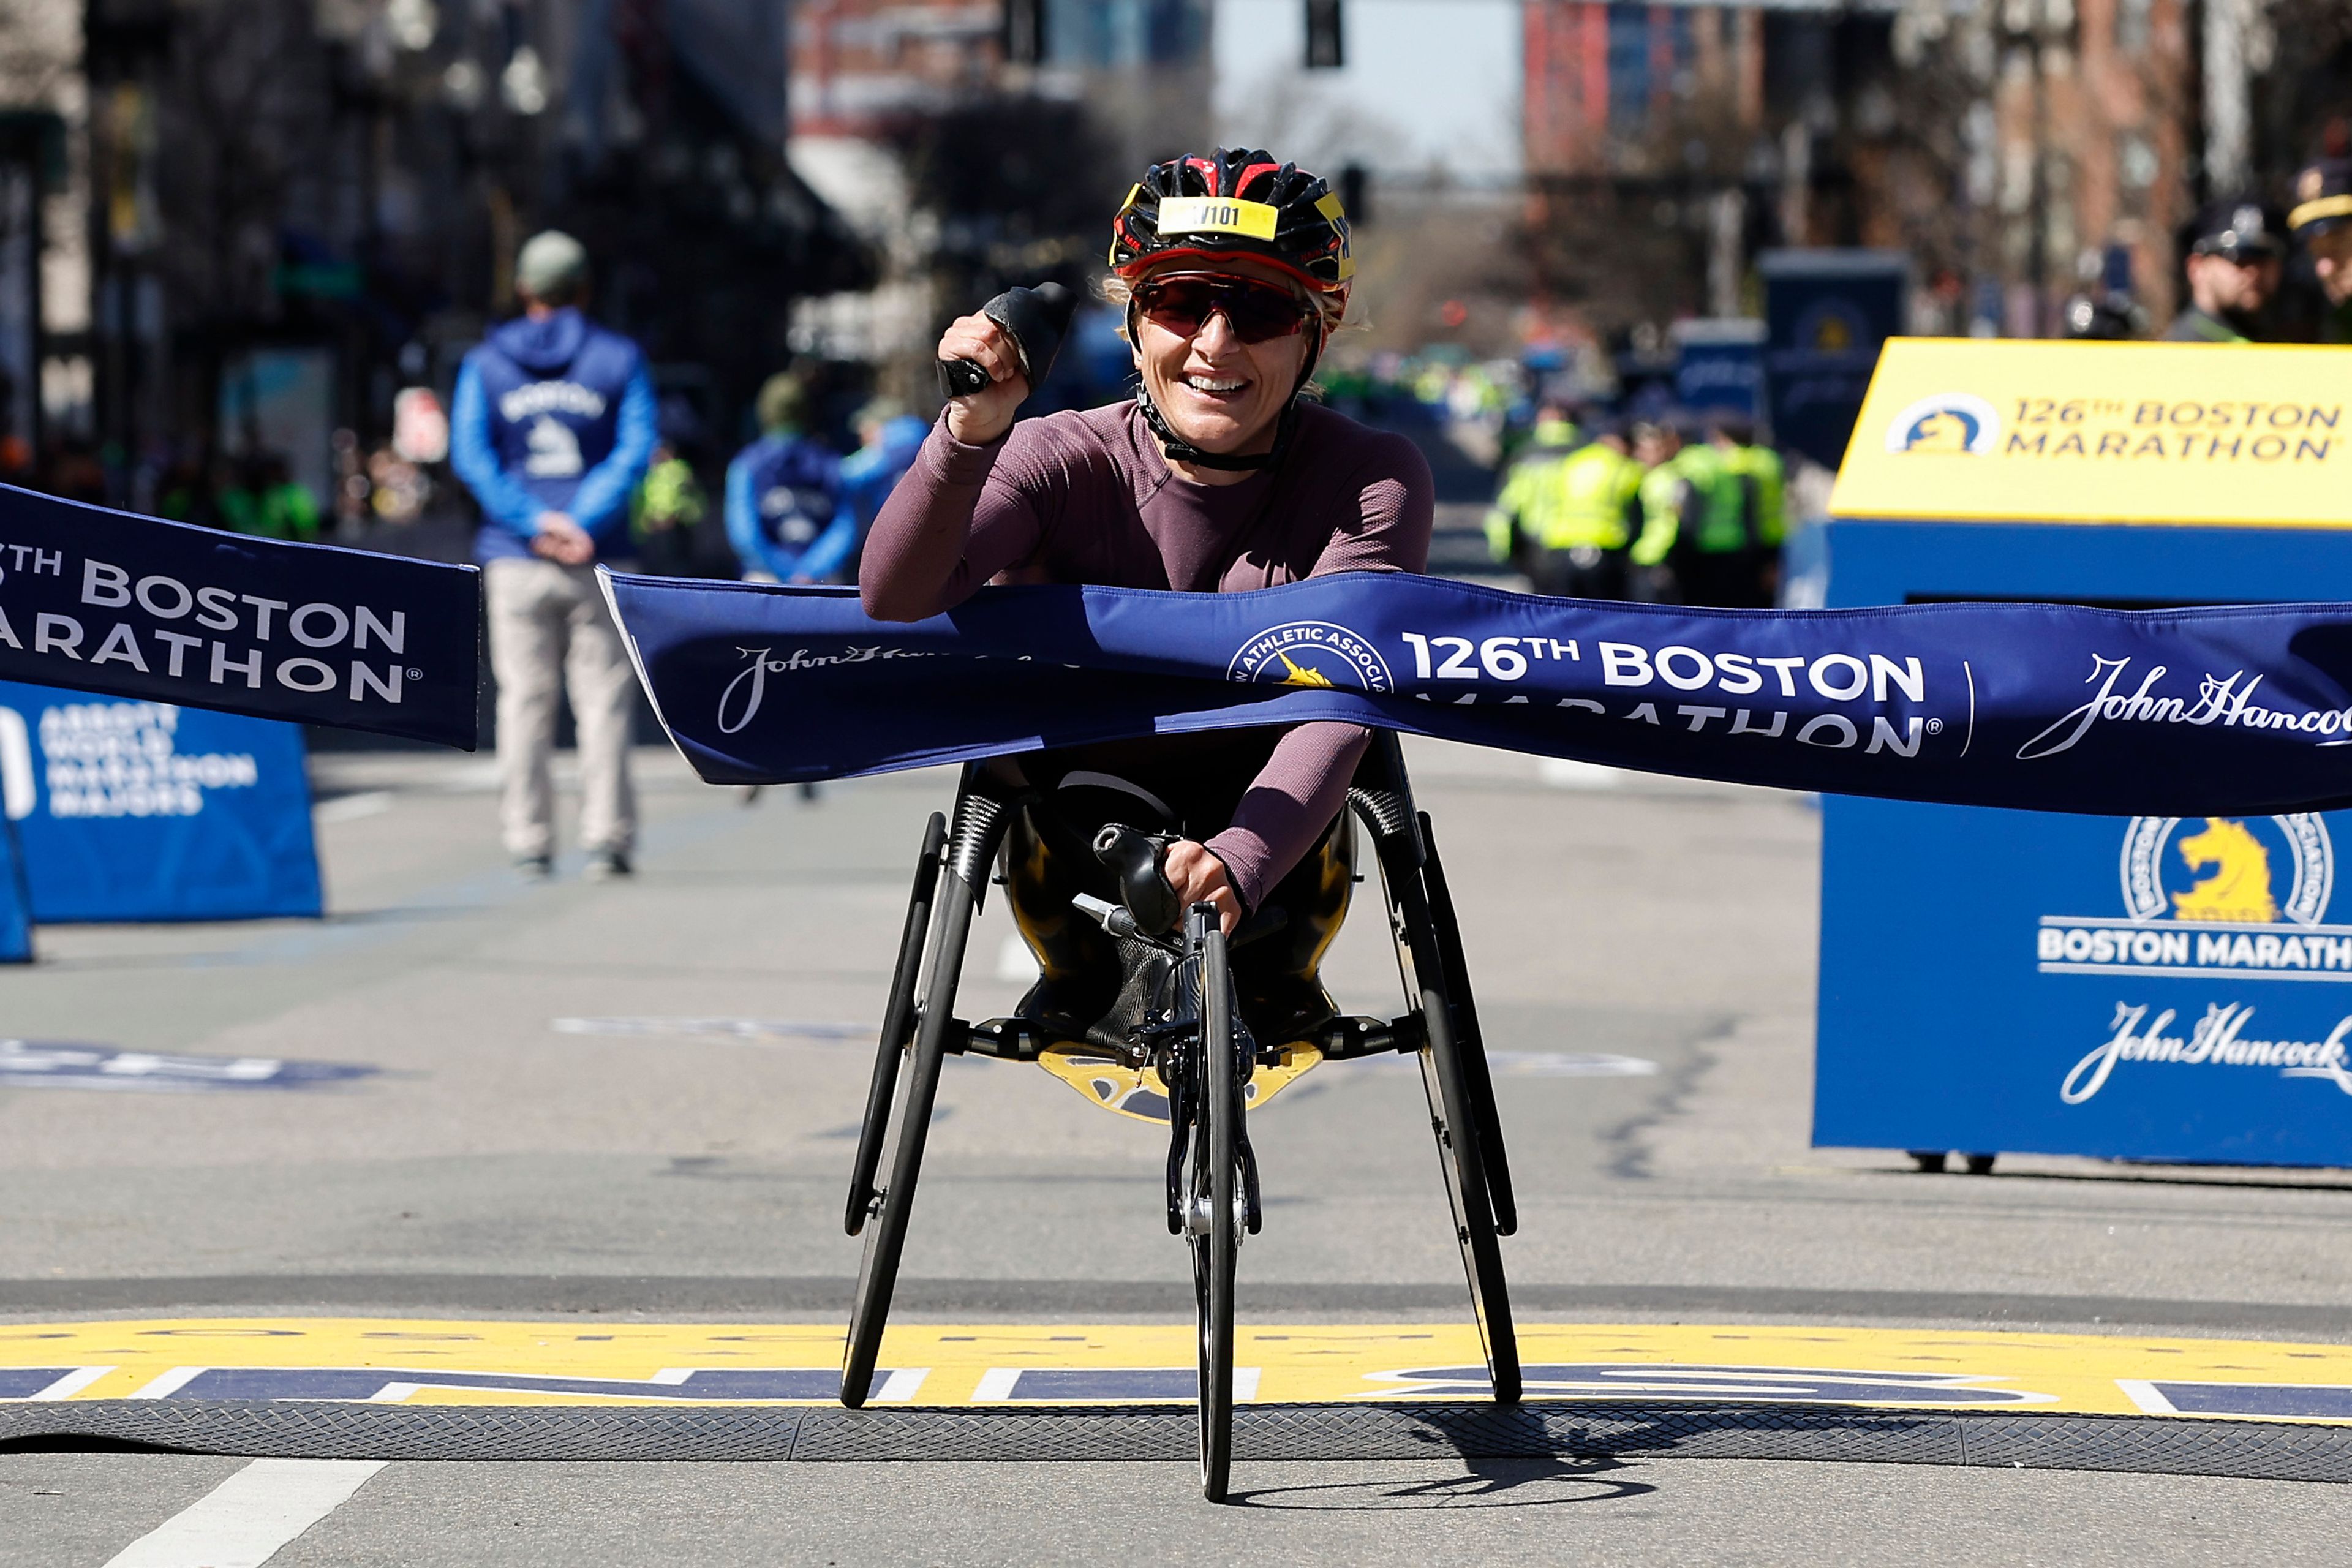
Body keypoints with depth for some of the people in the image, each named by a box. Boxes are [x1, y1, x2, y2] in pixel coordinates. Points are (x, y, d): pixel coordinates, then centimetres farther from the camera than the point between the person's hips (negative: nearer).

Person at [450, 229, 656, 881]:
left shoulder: (485, 363, 8)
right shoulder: (618, 358, 5)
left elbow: (471, 455, -3)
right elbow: (636, 449, -6)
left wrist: (533, 523, -10)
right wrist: (584, 522, -13)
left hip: (516, 559, 1)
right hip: (598, 560, -1)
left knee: (524, 703, 3)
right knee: (604, 699, 1)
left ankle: (529, 842, 1)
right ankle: (606, 837, -5)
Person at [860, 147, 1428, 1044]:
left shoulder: (1370, 480, -13)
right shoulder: (1068, 460, -12)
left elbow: (1336, 700, -28)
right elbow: (895, 599, -26)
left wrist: (1240, 861, -46)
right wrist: (970, 432, -44)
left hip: (1272, 841, 0)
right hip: (1081, 832, 0)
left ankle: (1280, 970, 5)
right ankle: (1077, 970, 6)